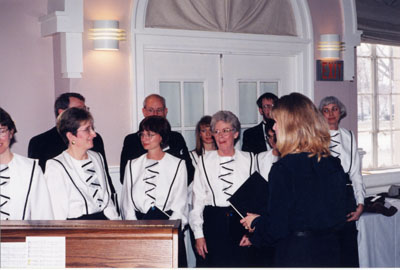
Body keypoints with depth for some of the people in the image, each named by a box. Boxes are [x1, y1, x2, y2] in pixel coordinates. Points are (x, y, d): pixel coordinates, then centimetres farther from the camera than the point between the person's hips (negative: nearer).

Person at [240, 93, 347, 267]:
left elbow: (276, 228, -16)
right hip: (329, 251, 6)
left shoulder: (284, 168, -17)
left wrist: (255, 223, 7)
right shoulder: (333, 164, 3)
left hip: (294, 255, -6)